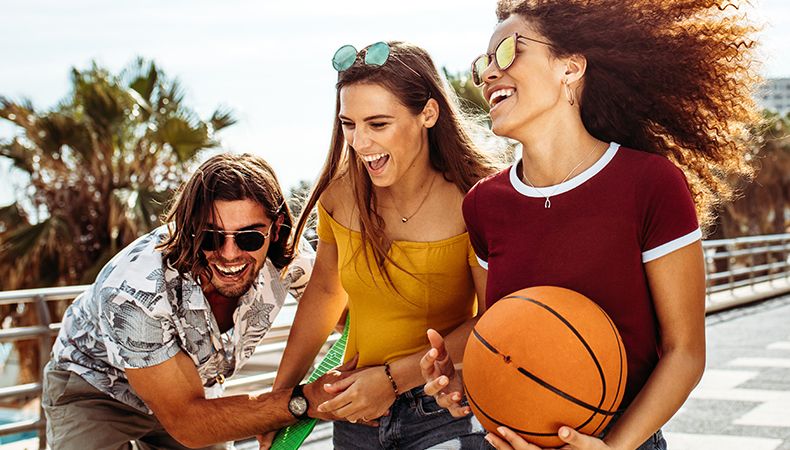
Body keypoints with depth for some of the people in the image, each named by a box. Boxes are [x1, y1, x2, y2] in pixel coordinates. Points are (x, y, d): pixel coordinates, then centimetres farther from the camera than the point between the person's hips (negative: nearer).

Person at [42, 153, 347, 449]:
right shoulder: (137, 293, -39)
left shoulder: (286, 261, -26)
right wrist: (304, 402, -42)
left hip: (190, 389, 4)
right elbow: (186, 423, -35)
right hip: (96, 390, -3)